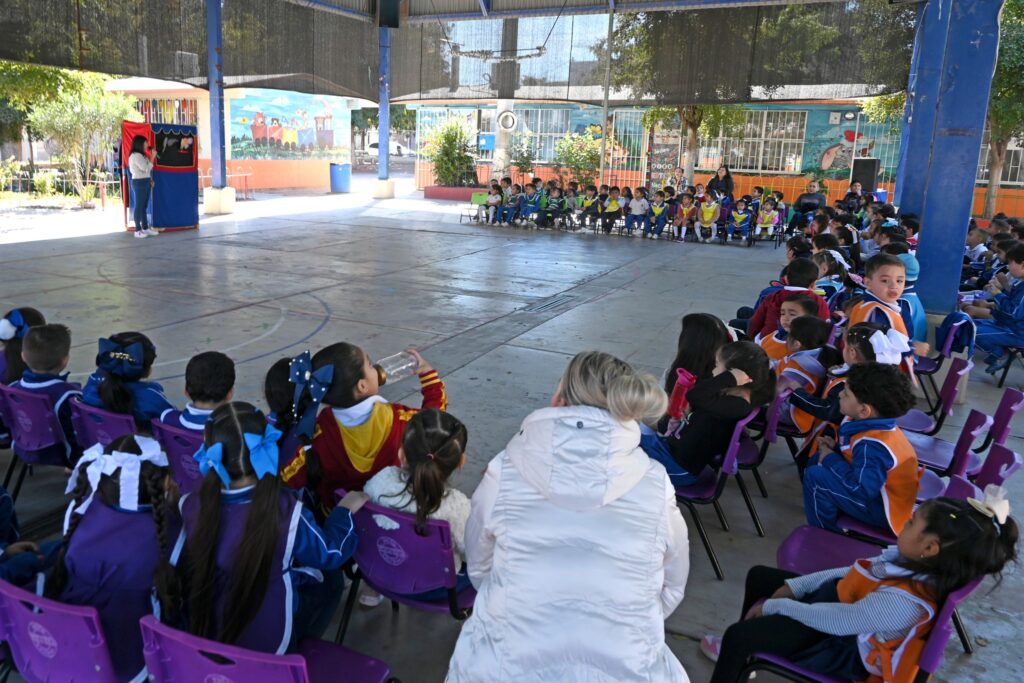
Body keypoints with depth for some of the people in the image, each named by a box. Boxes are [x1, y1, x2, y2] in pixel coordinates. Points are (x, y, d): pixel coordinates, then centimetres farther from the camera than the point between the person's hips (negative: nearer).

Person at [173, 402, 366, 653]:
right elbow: (331, 553, -10)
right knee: (330, 579, 20)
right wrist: (344, 510, 7)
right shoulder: (286, 513, -29)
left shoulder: (190, 508, -20)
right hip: (268, 644, -4)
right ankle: (298, 652, 30)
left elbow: (175, 568, 1)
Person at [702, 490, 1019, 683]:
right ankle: (742, 652, 41)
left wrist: (774, 605, -16)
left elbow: (833, 621, -30)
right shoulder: (916, 566, -12)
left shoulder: (902, 602, -39)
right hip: (835, 600, 9)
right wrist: (794, 586, 0)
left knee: (738, 634, -16)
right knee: (759, 576, 18)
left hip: (839, 644, -9)